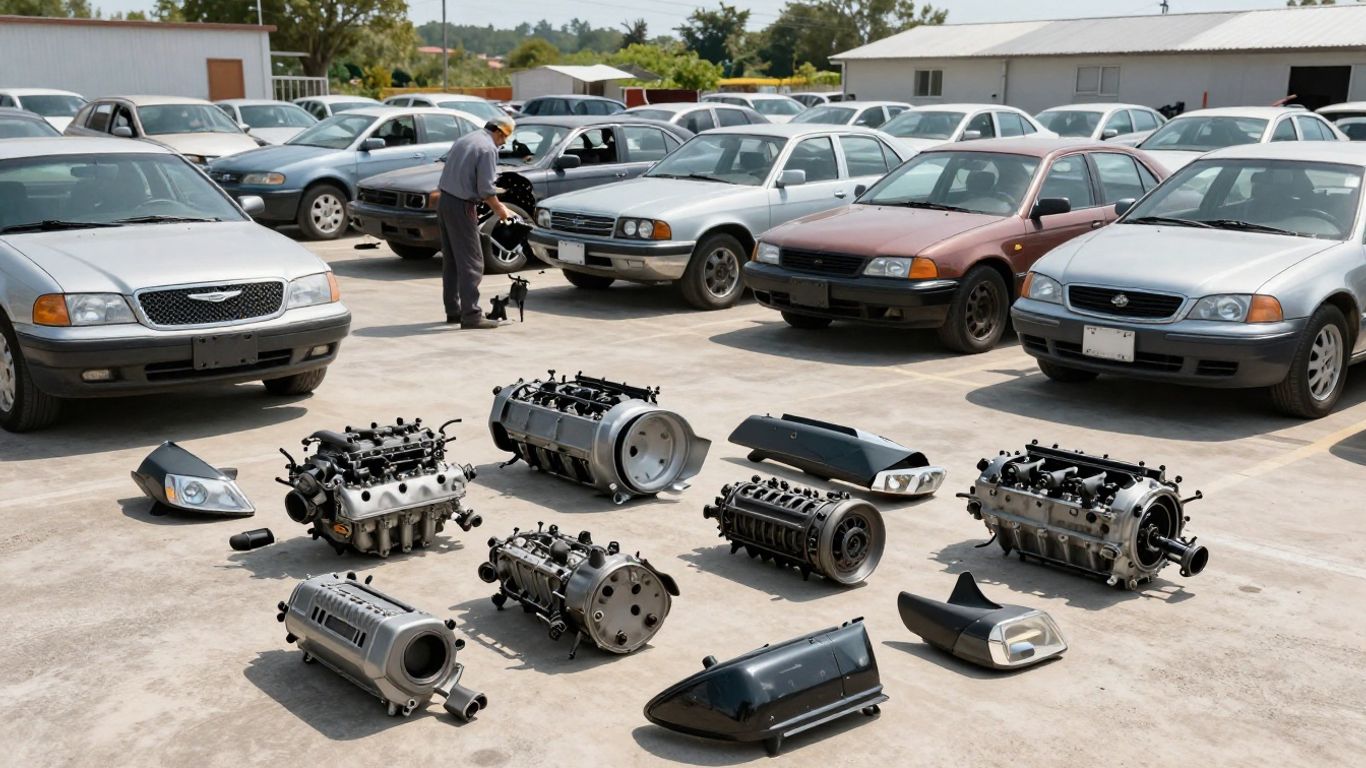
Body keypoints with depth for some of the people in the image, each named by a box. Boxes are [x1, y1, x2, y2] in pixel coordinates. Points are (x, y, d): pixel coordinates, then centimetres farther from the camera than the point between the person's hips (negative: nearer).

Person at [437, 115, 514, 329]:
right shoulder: (488, 148, -12)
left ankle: (453, 311, 20)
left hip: (444, 200, 9)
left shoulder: (464, 139, 15)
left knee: (451, 261, 14)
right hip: (461, 206, -9)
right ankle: (471, 315, -9)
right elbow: (486, 189, -17)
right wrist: (499, 209, -1)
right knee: (471, 262, -6)